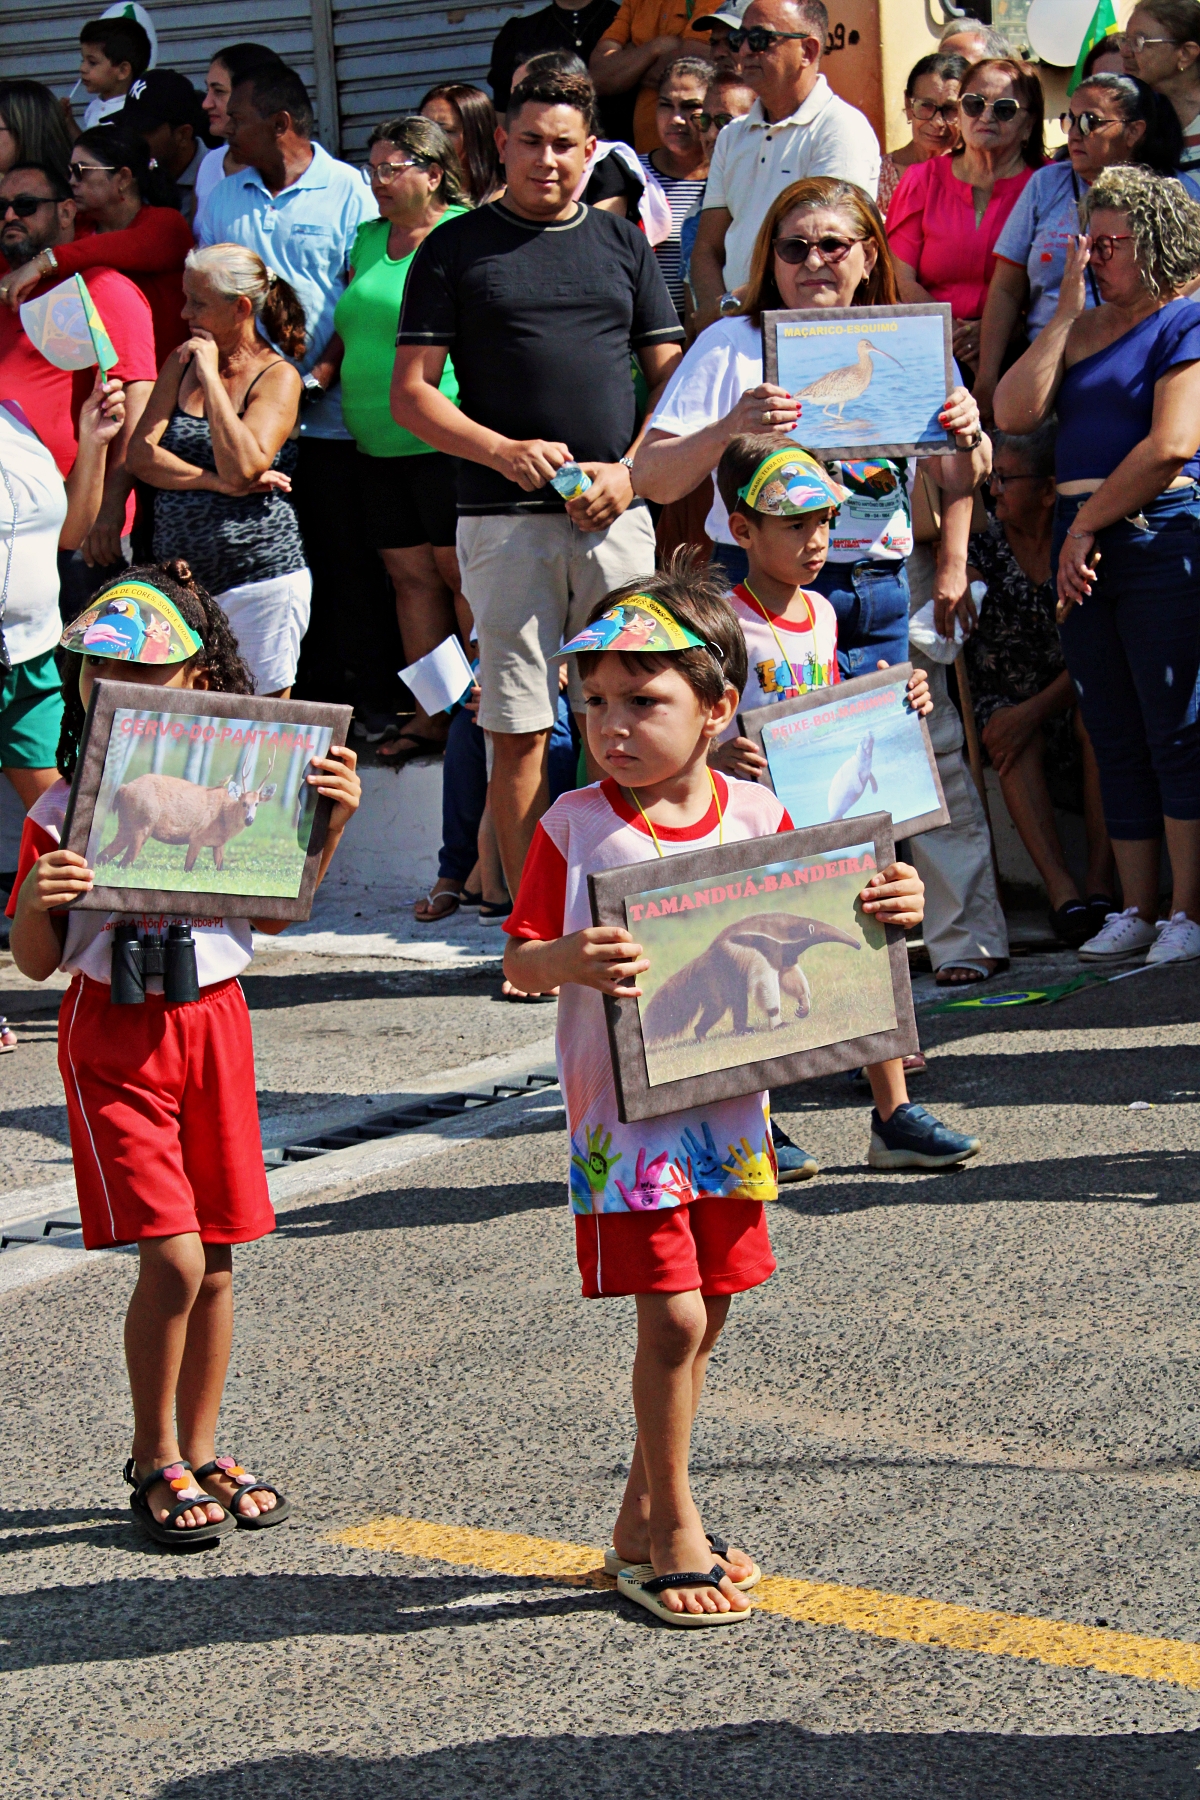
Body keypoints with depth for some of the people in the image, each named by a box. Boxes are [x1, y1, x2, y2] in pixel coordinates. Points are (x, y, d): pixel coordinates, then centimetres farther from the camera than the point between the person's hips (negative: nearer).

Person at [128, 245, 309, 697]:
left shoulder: (278, 377, -5)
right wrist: (216, 482, -13)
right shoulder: (182, 361, 12)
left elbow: (242, 466, -20)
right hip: (178, 575, 5)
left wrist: (210, 375, -15)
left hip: (259, 575, -5)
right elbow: (141, 454, 2)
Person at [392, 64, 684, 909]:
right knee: (519, 730, -3)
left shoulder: (623, 244, 15)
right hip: (505, 519, -2)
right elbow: (411, 394, 3)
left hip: (616, 514, 2)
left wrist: (630, 469, -3)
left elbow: (672, 377, 14)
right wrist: (505, 451, -12)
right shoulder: (456, 248, 7)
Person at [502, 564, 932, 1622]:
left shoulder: (759, 815, 1)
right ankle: (674, 1526, 8)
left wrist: (885, 911, -9)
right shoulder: (574, 826, -7)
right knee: (672, 1316, -9)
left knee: (705, 1315, 11)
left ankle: (640, 1528, 25)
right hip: (624, 1111, -4)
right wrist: (569, 961, -28)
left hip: (730, 1105, 4)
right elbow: (518, 961, -6)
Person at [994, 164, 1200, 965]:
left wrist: (1087, 525, -6)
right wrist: (1066, 313, 2)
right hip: (1083, 545, 7)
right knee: (1116, 739, 7)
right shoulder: (1084, 328, 18)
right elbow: (1014, 413, 6)